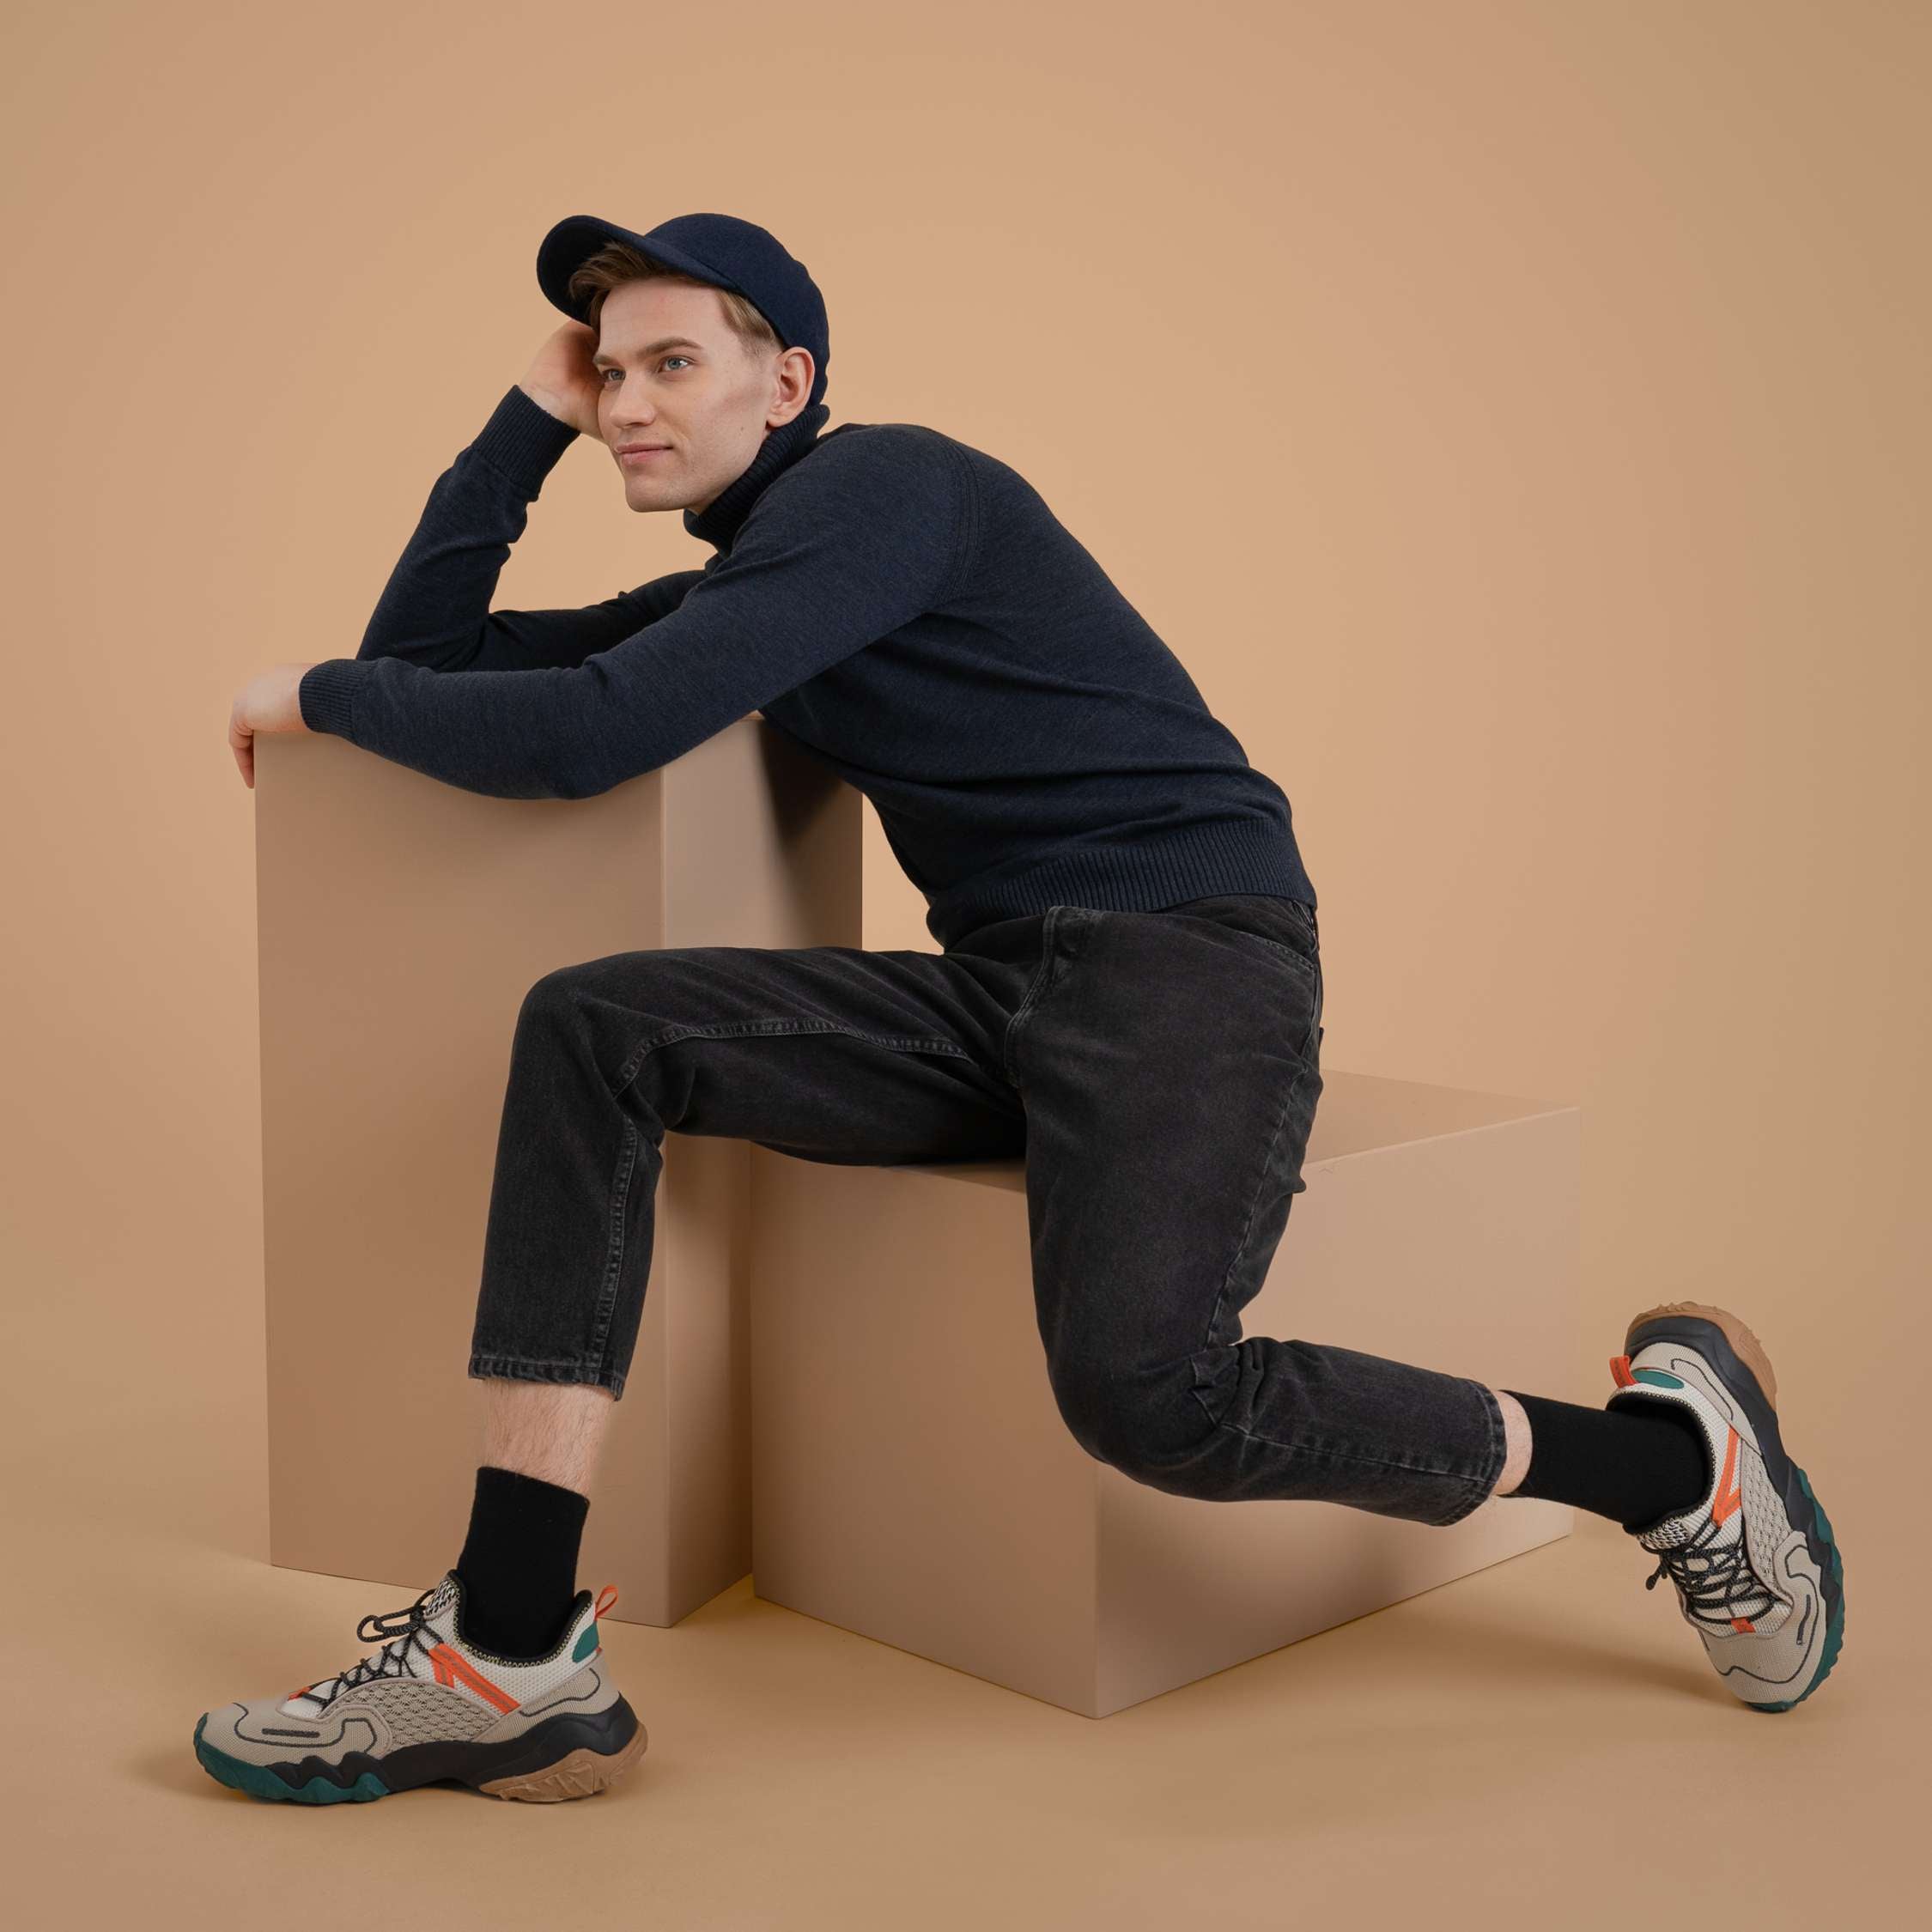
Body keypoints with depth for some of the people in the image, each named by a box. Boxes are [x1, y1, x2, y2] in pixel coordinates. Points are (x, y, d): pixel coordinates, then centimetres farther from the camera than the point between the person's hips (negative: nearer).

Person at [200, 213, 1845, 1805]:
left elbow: (587, 736, -17)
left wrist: (319, 694, -1)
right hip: (997, 987, 8)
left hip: (1192, 944, -8)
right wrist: (535, 412, 16)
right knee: (592, 1030, -12)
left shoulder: (882, 484, -8)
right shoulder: (732, 585, 20)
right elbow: (429, 651, 22)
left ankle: (1673, 1452, -6)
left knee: (1141, 1381, -32)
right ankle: (514, 1653, -19)